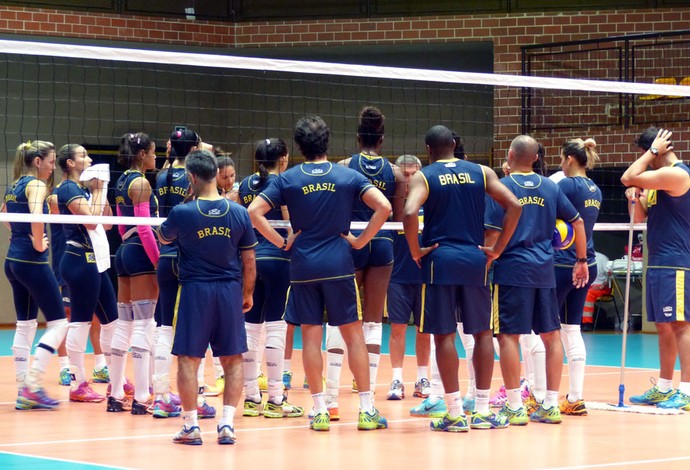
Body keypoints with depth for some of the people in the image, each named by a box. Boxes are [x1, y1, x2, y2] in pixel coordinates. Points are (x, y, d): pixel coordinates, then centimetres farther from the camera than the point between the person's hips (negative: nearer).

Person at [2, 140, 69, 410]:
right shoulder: (36, 185, -13)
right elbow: (36, 215, -31)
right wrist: (39, 244, -18)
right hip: (32, 261, -9)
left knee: (25, 324, 12)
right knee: (58, 323, -2)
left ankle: (23, 390, 11)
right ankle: (33, 386, -8)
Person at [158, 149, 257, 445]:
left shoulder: (182, 213, -10)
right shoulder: (239, 213, -2)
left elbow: (163, 238, 12)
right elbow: (249, 261, 5)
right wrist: (248, 293, 17)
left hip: (195, 290, -2)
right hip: (230, 290, 2)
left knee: (188, 359, 5)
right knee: (232, 359, 10)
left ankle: (191, 426, 5)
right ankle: (227, 424, 5)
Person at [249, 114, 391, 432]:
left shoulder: (288, 179, 2)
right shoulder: (348, 176, 1)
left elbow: (254, 211, -5)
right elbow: (384, 207, -9)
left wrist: (282, 242, 0)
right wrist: (360, 240, -1)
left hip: (303, 265, 1)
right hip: (339, 264, -1)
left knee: (311, 335, 5)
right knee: (353, 333, 5)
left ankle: (320, 411, 5)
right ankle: (367, 410, 4)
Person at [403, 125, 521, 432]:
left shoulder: (424, 177, 1)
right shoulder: (481, 173, 8)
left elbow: (410, 213, -17)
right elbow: (513, 206, -1)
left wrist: (415, 252, -6)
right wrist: (498, 249, 3)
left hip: (439, 259, -2)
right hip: (475, 259, 2)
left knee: (444, 335, 1)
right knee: (482, 333, 10)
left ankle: (455, 413, -1)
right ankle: (483, 412, 10)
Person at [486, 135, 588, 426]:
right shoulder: (550, 188, 9)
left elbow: (492, 234, -10)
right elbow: (577, 221, 14)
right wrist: (582, 260, 23)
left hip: (512, 270, -4)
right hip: (544, 271, 5)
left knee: (508, 335, -1)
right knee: (551, 335, 10)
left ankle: (515, 407, -4)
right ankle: (551, 405, 11)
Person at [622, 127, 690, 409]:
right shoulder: (659, 178, 17)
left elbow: (628, 178, -20)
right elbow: (639, 216, 20)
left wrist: (653, 151, -8)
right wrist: (634, 198, -1)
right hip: (657, 262, 10)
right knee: (663, 327, 13)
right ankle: (664, 389, 19)